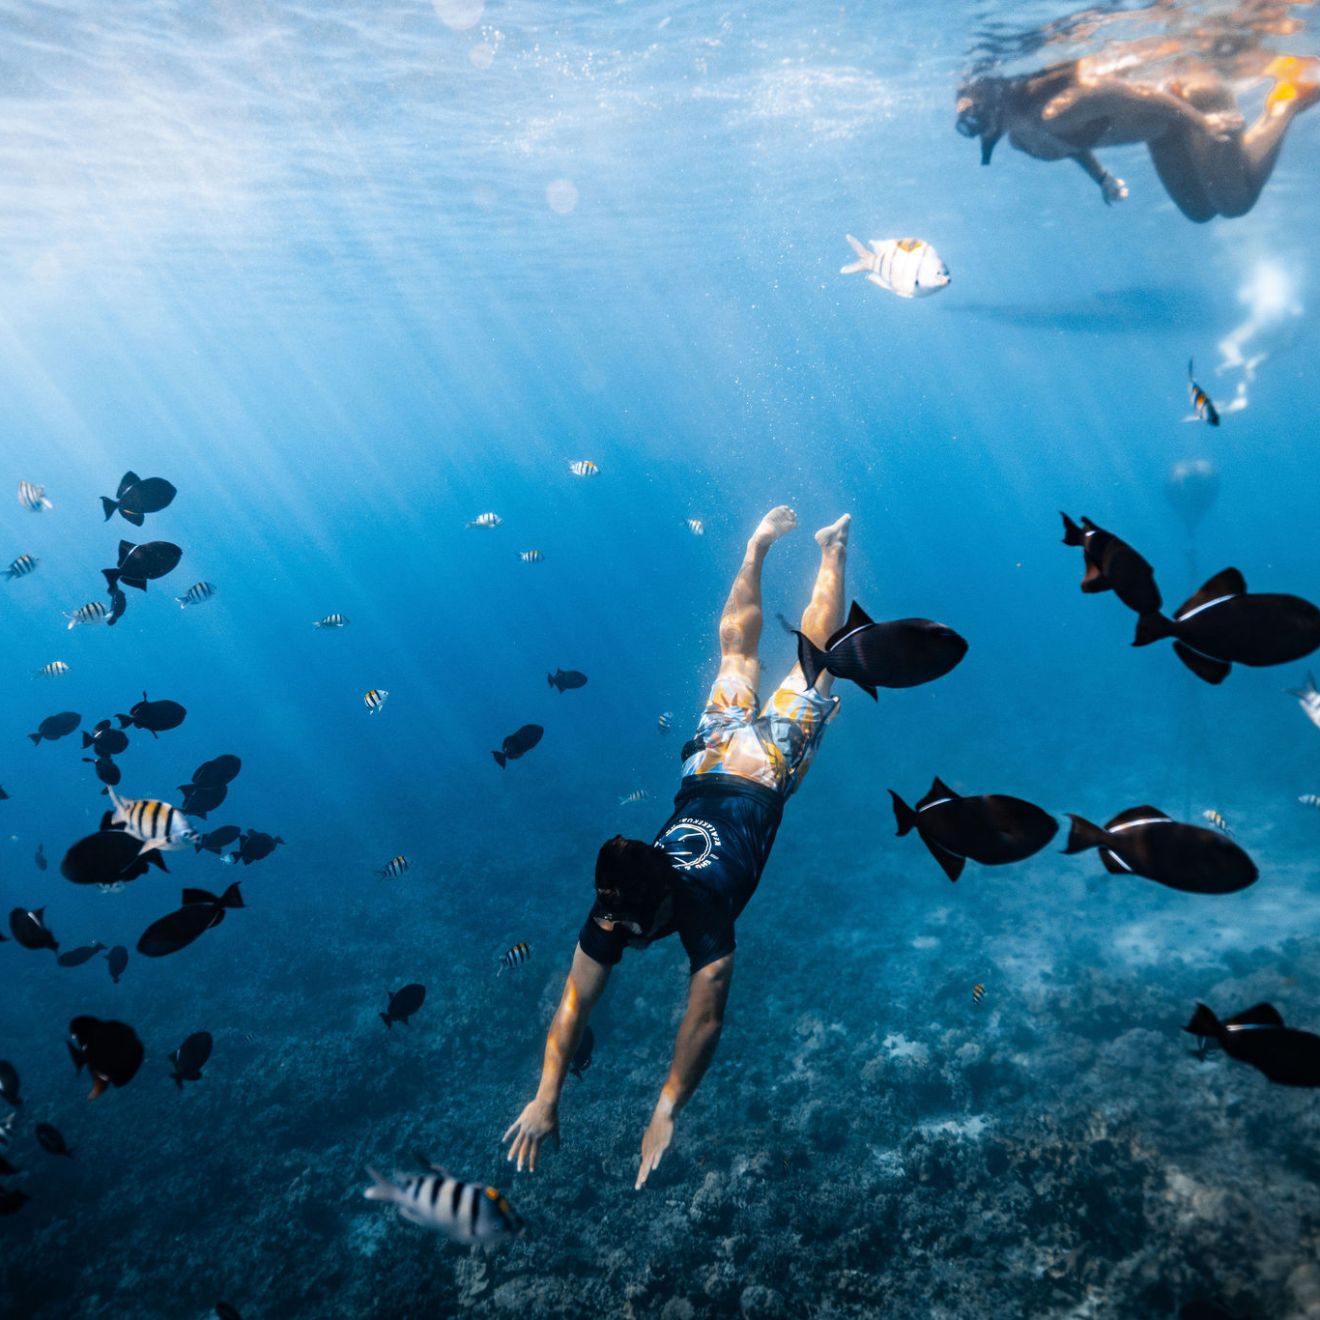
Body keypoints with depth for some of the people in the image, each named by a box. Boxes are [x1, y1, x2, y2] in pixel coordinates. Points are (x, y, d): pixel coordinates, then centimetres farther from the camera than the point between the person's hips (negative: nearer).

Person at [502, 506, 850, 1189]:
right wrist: (546, 1096, -26)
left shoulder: (703, 906, -39)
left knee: (811, 661, 19)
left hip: (764, 765, -2)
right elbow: (576, 1000, -22)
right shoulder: (612, 905, -27)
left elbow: (706, 1015, -39)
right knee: (737, 656, 27)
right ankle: (759, 548, 43)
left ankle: (831, 549, 35)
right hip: (711, 762, 3)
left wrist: (666, 1112, -39)